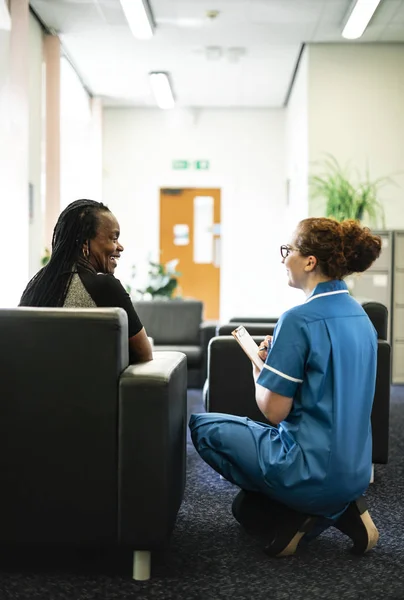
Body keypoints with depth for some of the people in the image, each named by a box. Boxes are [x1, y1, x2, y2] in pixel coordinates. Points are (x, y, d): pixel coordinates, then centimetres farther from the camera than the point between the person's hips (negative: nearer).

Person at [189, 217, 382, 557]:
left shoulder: (300, 319, -20)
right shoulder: (360, 316, 6)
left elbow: (274, 411, -16)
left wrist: (258, 367, 2)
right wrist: (275, 361, 11)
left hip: (313, 473, -8)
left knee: (203, 426, 12)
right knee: (244, 508, 28)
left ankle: (290, 517, 2)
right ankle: (339, 510, 8)